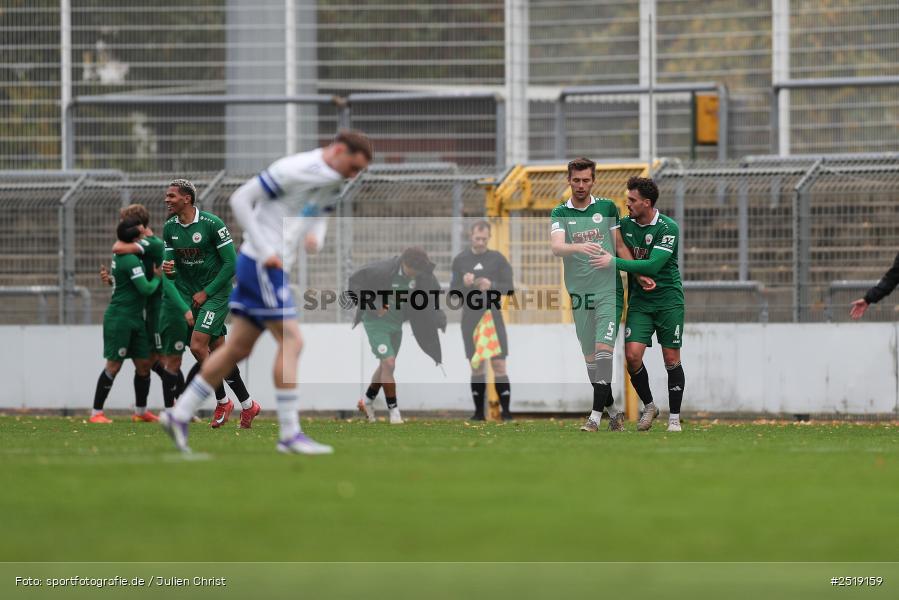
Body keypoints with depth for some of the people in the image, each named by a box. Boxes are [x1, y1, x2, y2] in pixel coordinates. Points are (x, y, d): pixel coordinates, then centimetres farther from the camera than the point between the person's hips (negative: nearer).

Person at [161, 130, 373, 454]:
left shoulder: (332, 181, 9)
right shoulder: (294, 170, -17)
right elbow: (241, 199, -15)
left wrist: (316, 234, 1)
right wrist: (265, 251, -19)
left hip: (273, 266, 9)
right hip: (261, 265, -9)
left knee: (238, 348, 10)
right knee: (291, 342, -11)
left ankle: (179, 415, 14)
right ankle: (290, 434, -10)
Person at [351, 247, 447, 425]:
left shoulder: (422, 276, -11)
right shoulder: (382, 270, -26)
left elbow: (433, 292, 7)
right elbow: (354, 283, -16)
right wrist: (372, 304, -25)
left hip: (396, 323, 6)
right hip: (376, 321, -6)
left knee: (386, 365, 16)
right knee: (389, 362, -15)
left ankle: (367, 400, 38)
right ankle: (393, 410, -5)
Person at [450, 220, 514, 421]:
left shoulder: (498, 259, 2)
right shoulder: (460, 260, 8)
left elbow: (509, 288, -1)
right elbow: (453, 290, 8)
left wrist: (491, 285, -19)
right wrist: (463, 283, -13)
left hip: (493, 317, -2)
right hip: (470, 320, 2)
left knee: (499, 365, -8)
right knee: (476, 367, 2)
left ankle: (506, 411, -9)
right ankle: (479, 411, 5)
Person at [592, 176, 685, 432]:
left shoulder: (668, 228, -14)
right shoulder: (625, 224, 2)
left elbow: (653, 265, -23)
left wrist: (614, 262, -24)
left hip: (668, 299, -4)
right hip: (639, 300, 4)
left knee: (671, 359, -1)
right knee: (632, 355, -10)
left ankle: (674, 418, 11)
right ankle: (648, 406, 12)